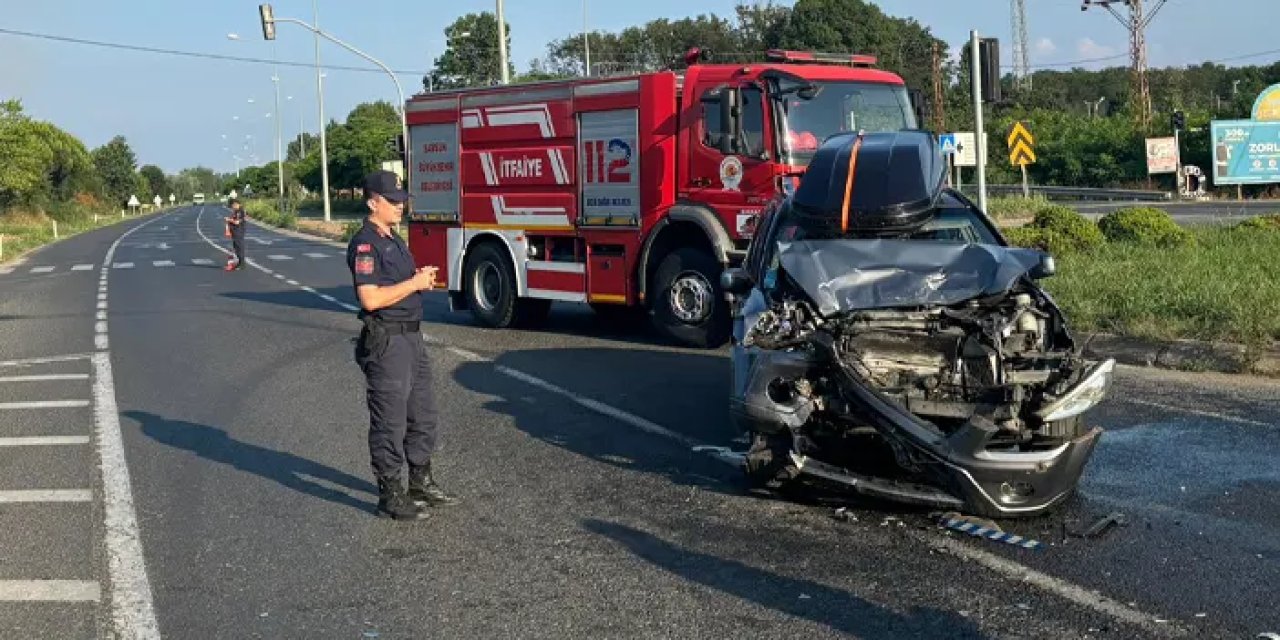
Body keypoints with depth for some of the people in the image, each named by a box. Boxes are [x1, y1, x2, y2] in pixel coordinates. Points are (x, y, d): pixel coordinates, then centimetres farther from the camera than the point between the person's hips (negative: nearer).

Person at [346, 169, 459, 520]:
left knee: (424, 416, 16)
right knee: (390, 422, -1)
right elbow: (371, 299, -23)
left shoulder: (393, 241, 15)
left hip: (411, 337, 10)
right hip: (386, 342, -10)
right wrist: (415, 283, -16)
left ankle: (421, 484, 29)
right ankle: (391, 496, 9)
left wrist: (422, 277, 4)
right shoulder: (365, 243, -14)